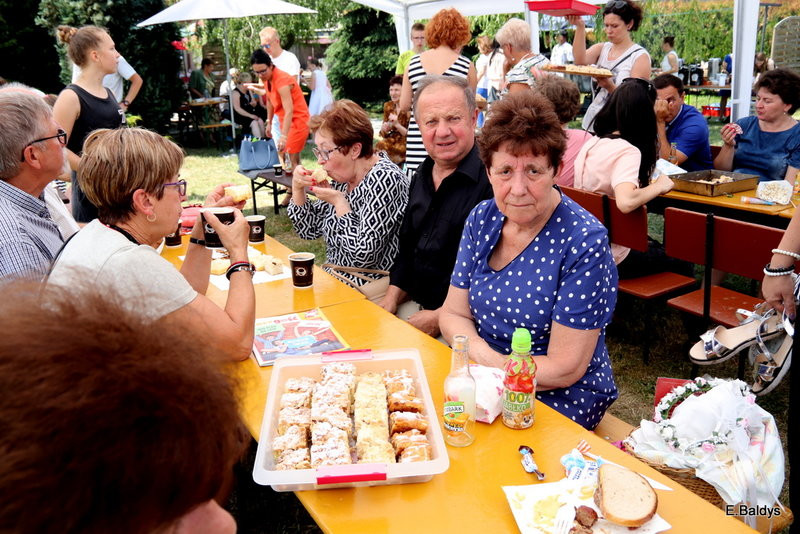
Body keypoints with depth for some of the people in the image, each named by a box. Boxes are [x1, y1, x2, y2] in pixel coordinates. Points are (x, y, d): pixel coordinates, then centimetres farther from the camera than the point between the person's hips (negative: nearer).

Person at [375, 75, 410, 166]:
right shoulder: (388, 106, 7)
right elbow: (384, 135, 13)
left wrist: (397, 124, -23)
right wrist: (383, 129, -11)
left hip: (406, 144, -5)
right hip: (392, 141, 5)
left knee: (381, 147, -27)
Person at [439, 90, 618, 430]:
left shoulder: (584, 243, -20)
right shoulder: (481, 220, -1)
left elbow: (564, 369, -19)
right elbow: (453, 314, 2)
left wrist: (490, 366, -15)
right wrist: (484, 355, -18)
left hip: (559, 400, -5)